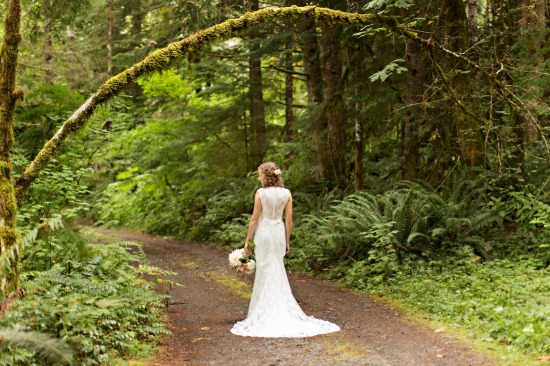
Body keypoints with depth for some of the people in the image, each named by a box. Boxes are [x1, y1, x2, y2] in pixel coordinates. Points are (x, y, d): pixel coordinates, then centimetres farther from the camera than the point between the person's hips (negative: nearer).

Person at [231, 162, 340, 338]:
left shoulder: (261, 193, -11)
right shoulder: (286, 193, 0)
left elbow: (255, 219, -10)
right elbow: (289, 220, 1)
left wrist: (247, 241, -3)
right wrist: (287, 241, 10)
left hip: (264, 232, -4)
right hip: (279, 232, 4)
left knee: (265, 272, 3)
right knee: (279, 273, 12)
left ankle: (265, 313, 8)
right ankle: (282, 310, 17)